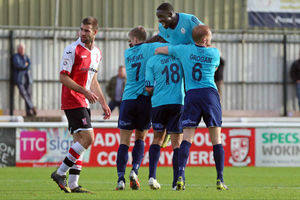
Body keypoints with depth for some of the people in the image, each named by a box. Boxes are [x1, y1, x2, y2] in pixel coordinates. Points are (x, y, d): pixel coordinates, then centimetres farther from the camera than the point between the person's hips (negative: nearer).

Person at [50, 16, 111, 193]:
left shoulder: (97, 53, 13)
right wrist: (84, 91, -21)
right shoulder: (73, 50, -12)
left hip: (84, 103, 8)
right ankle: (60, 173, -9)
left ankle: (73, 184, 7)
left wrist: (103, 103, 19)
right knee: (88, 138, -16)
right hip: (72, 101, -8)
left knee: (81, 141, 5)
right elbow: (63, 77, -14)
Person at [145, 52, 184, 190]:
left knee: (157, 139, 18)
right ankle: (176, 182, -2)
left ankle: (152, 176, 5)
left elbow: (149, 88, -2)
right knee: (177, 143, 3)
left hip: (159, 103, 0)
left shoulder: (152, 61, 0)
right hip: (178, 102, 0)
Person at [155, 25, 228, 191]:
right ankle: (220, 180, 3)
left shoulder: (185, 50, 6)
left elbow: (158, 50, 15)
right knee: (216, 140, 4)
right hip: (210, 93, 0)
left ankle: (180, 176, -18)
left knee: (187, 138, -3)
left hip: (191, 95, 0)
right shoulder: (215, 53, 7)